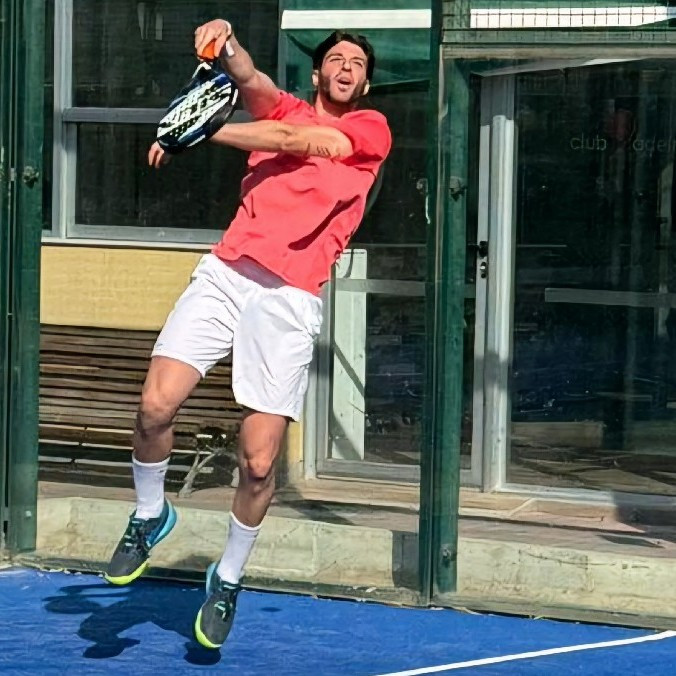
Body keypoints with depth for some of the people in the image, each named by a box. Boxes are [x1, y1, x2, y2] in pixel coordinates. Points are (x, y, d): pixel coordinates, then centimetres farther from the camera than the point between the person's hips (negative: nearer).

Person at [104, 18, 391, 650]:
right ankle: (150, 515, 14)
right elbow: (252, 83, -3)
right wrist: (226, 42, -24)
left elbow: (295, 140, -5)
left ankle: (227, 580, 18)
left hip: (290, 300, -2)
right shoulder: (284, 109, 19)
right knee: (155, 405, -16)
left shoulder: (371, 130, 10)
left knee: (257, 464, -5)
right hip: (226, 273, 2)